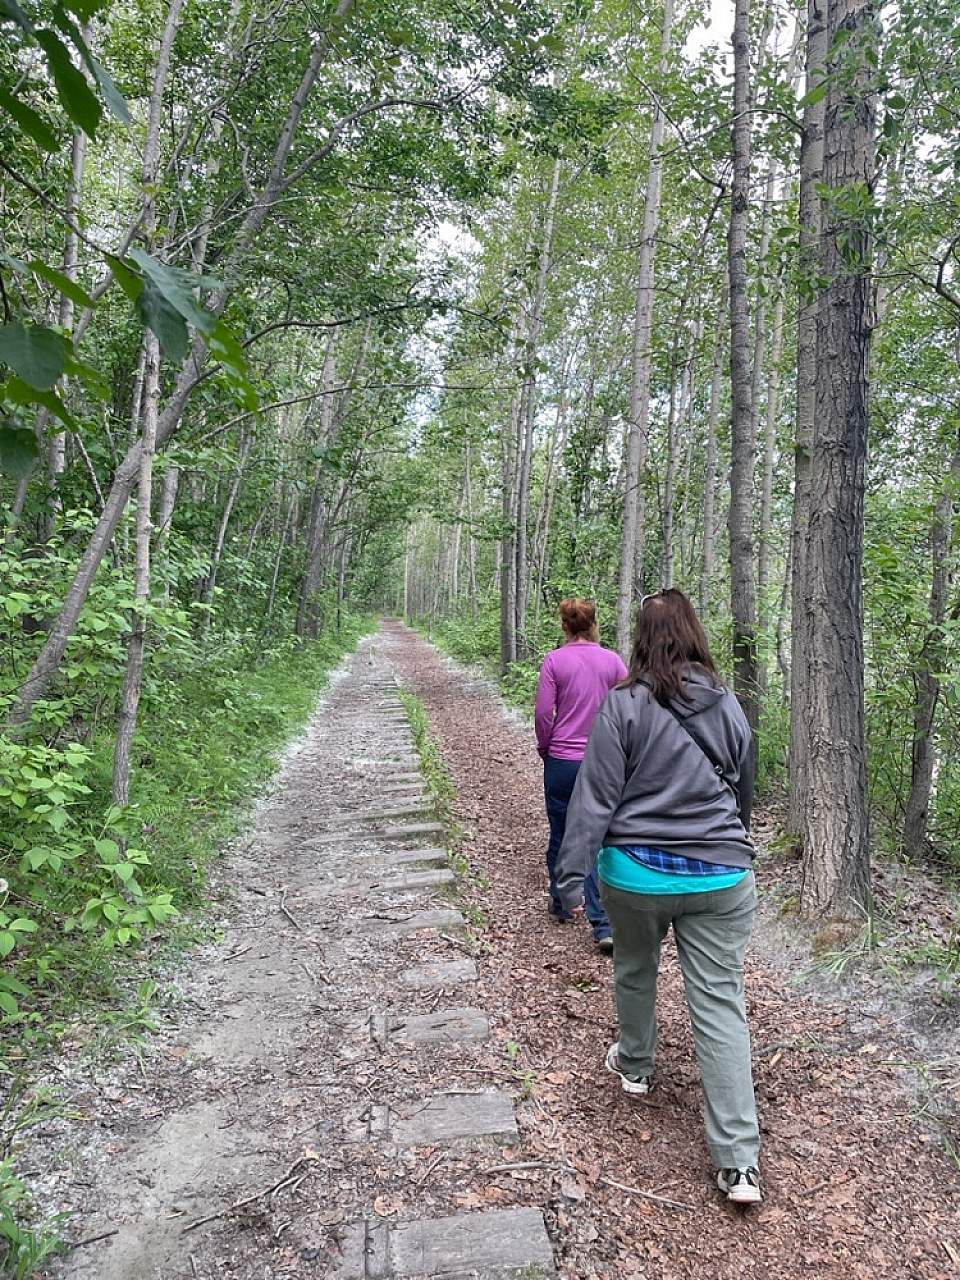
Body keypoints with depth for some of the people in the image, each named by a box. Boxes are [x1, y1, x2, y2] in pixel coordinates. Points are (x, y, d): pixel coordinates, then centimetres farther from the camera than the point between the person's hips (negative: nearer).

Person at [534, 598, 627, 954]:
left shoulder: (554, 660, -7)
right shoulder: (612, 661, -1)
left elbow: (543, 713, -8)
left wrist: (545, 749, 8)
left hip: (562, 761, -1)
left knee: (560, 837, 15)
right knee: (597, 842, 6)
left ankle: (560, 905, 33)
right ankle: (603, 925, 0)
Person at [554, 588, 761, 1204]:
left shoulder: (624, 703, -12)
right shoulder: (728, 704, 2)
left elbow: (596, 795, -13)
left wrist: (572, 876, -8)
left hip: (637, 872, -2)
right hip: (721, 876, 3)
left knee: (635, 971, 24)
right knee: (721, 1006, 5)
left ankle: (636, 1065, 47)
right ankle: (739, 1160, 7)